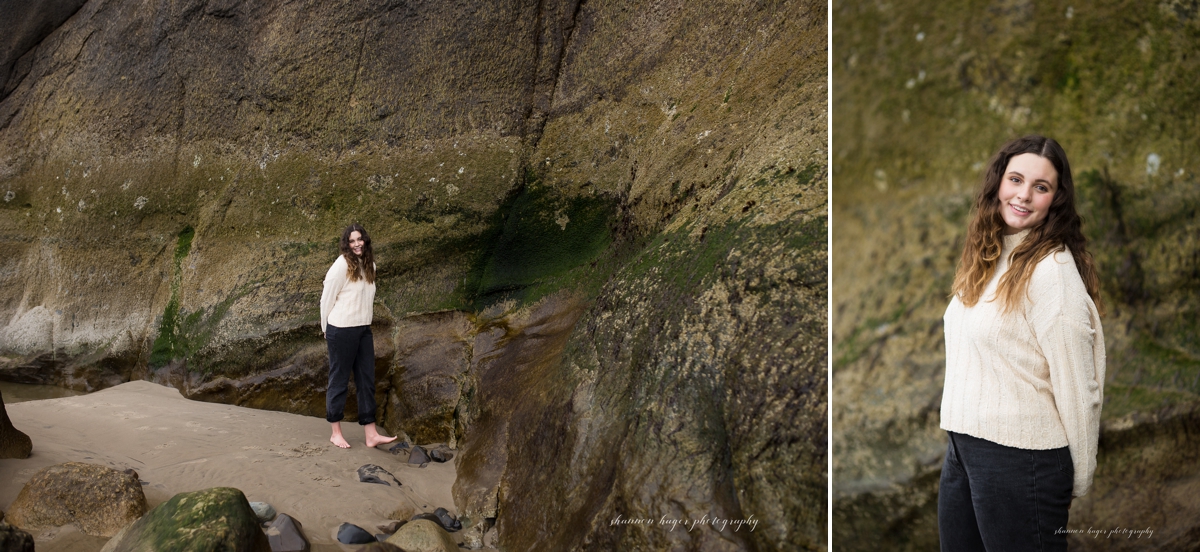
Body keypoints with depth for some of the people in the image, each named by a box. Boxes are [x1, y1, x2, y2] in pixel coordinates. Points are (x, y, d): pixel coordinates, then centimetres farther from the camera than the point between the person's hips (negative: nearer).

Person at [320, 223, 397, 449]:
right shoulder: (342, 265, -12)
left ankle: (371, 434, 8)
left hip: (363, 329, 7)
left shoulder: (369, 265, 9)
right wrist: (326, 328, 0)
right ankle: (336, 433, 15)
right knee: (339, 380, 3)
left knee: (367, 380, 5)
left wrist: (366, 324, 14)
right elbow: (327, 298, -8)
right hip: (342, 330, -7)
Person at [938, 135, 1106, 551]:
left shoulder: (1053, 270, -16)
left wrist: (1079, 480, -9)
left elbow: (1077, 387, -15)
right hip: (961, 445, 8)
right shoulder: (985, 259, 9)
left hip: (1021, 455, -8)